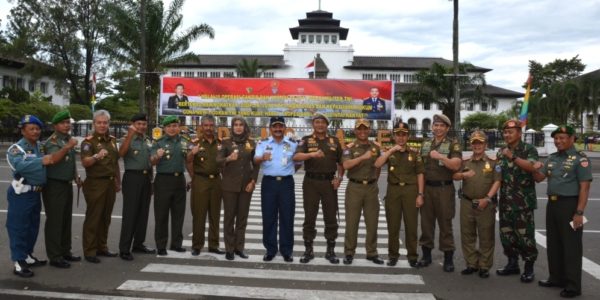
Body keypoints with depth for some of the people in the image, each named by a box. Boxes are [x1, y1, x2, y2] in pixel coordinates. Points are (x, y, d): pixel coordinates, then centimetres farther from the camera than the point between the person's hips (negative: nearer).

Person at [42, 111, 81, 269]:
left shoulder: (68, 140, 13)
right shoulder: (51, 142, -12)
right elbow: (53, 159, -30)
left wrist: (76, 176, 16)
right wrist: (68, 147, -41)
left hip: (67, 184, 8)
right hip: (54, 185, -8)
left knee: (66, 220, 14)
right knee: (54, 221, -4)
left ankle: (65, 251, 24)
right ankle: (54, 256, 1)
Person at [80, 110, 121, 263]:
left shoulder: (112, 140, 13)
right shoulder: (88, 141, -8)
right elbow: (85, 162, -23)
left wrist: (118, 182, 19)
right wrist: (97, 156, -42)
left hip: (110, 183, 7)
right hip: (95, 184, -7)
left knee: (105, 218, 13)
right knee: (93, 218, -3)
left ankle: (101, 247, 22)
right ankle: (89, 251, 3)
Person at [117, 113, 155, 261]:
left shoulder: (148, 141, 13)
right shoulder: (127, 139, -5)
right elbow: (121, 153, -27)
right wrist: (130, 135, -35)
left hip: (147, 178, 6)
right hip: (132, 177, -6)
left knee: (143, 213, 11)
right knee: (130, 214, -6)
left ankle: (138, 244, 22)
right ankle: (124, 249, -2)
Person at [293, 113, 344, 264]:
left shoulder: (334, 141, 9)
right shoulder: (306, 140, 2)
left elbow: (341, 162, 14)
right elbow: (296, 157, -16)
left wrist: (339, 177, -2)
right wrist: (312, 154, -32)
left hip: (329, 182, 2)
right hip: (311, 182, -1)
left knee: (330, 217, 5)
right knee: (309, 217, 4)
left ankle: (331, 251, 17)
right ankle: (308, 250, 15)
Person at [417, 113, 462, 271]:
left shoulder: (453, 144, -3)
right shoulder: (425, 144, 12)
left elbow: (456, 165, -15)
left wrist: (440, 157, -28)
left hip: (444, 188, -4)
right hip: (426, 187, 4)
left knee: (445, 223, 2)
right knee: (426, 221, 8)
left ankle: (448, 257, 10)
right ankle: (426, 254, 19)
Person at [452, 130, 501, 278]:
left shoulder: (492, 163, 4)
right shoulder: (465, 163, 13)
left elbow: (497, 182, -4)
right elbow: (454, 176, 5)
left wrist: (487, 198, -14)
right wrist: (464, 174, -17)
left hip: (485, 204, -3)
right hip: (467, 203, 3)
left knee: (486, 237, 1)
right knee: (467, 236, 7)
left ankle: (484, 266, 11)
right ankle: (471, 264, 18)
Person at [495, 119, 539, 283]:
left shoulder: (529, 149, -4)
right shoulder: (501, 152, 14)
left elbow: (532, 166, -23)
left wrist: (512, 156, -28)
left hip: (523, 201, -6)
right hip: (505, 201, 6)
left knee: (525, 234, -3)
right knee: (506, 233, 11)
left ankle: (529, 267, 9)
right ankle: (512, 263, 24)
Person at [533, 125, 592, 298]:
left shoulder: (580, 159, -10)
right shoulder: (552, 158, 11)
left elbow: (584, 188, -14)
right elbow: (539, 178, 15)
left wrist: (579, 212, -20)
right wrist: (536, 170, -8)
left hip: (569, 205, -7)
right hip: (552, 204, 7)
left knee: (571, 246, 0)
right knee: (553, 244, 14)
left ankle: (573, 286, 9)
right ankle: (556, 278, 28)